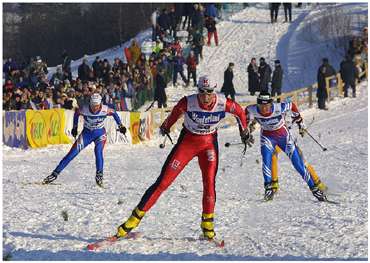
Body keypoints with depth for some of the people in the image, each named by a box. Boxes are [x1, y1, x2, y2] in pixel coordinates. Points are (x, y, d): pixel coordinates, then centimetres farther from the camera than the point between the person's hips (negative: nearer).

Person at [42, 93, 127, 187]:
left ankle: (99, 176, -19)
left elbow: (114, 113, -2)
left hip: (100, 133, -1)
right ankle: (55, 173, 2)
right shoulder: (84, 110, -24)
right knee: (72, 153, -5)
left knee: (98, 151, -29)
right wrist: (74, 127, 7)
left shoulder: (105, 110, -25)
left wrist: (120, 125, 0)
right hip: (87, 133, 1)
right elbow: (76, 112, -1)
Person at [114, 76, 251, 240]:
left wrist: (245, 131, 16)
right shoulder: (188, 102, -23)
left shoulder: (223, 104, -20)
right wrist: (166, 127, 17)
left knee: (209, 182, -15)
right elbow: (176, 112, 0)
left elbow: (240, 112, 2)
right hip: (187, 141, -1)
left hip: (209, 143, 1)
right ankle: (137, 216, 1)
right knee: (163, 181, -5)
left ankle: (207, 222, 3)